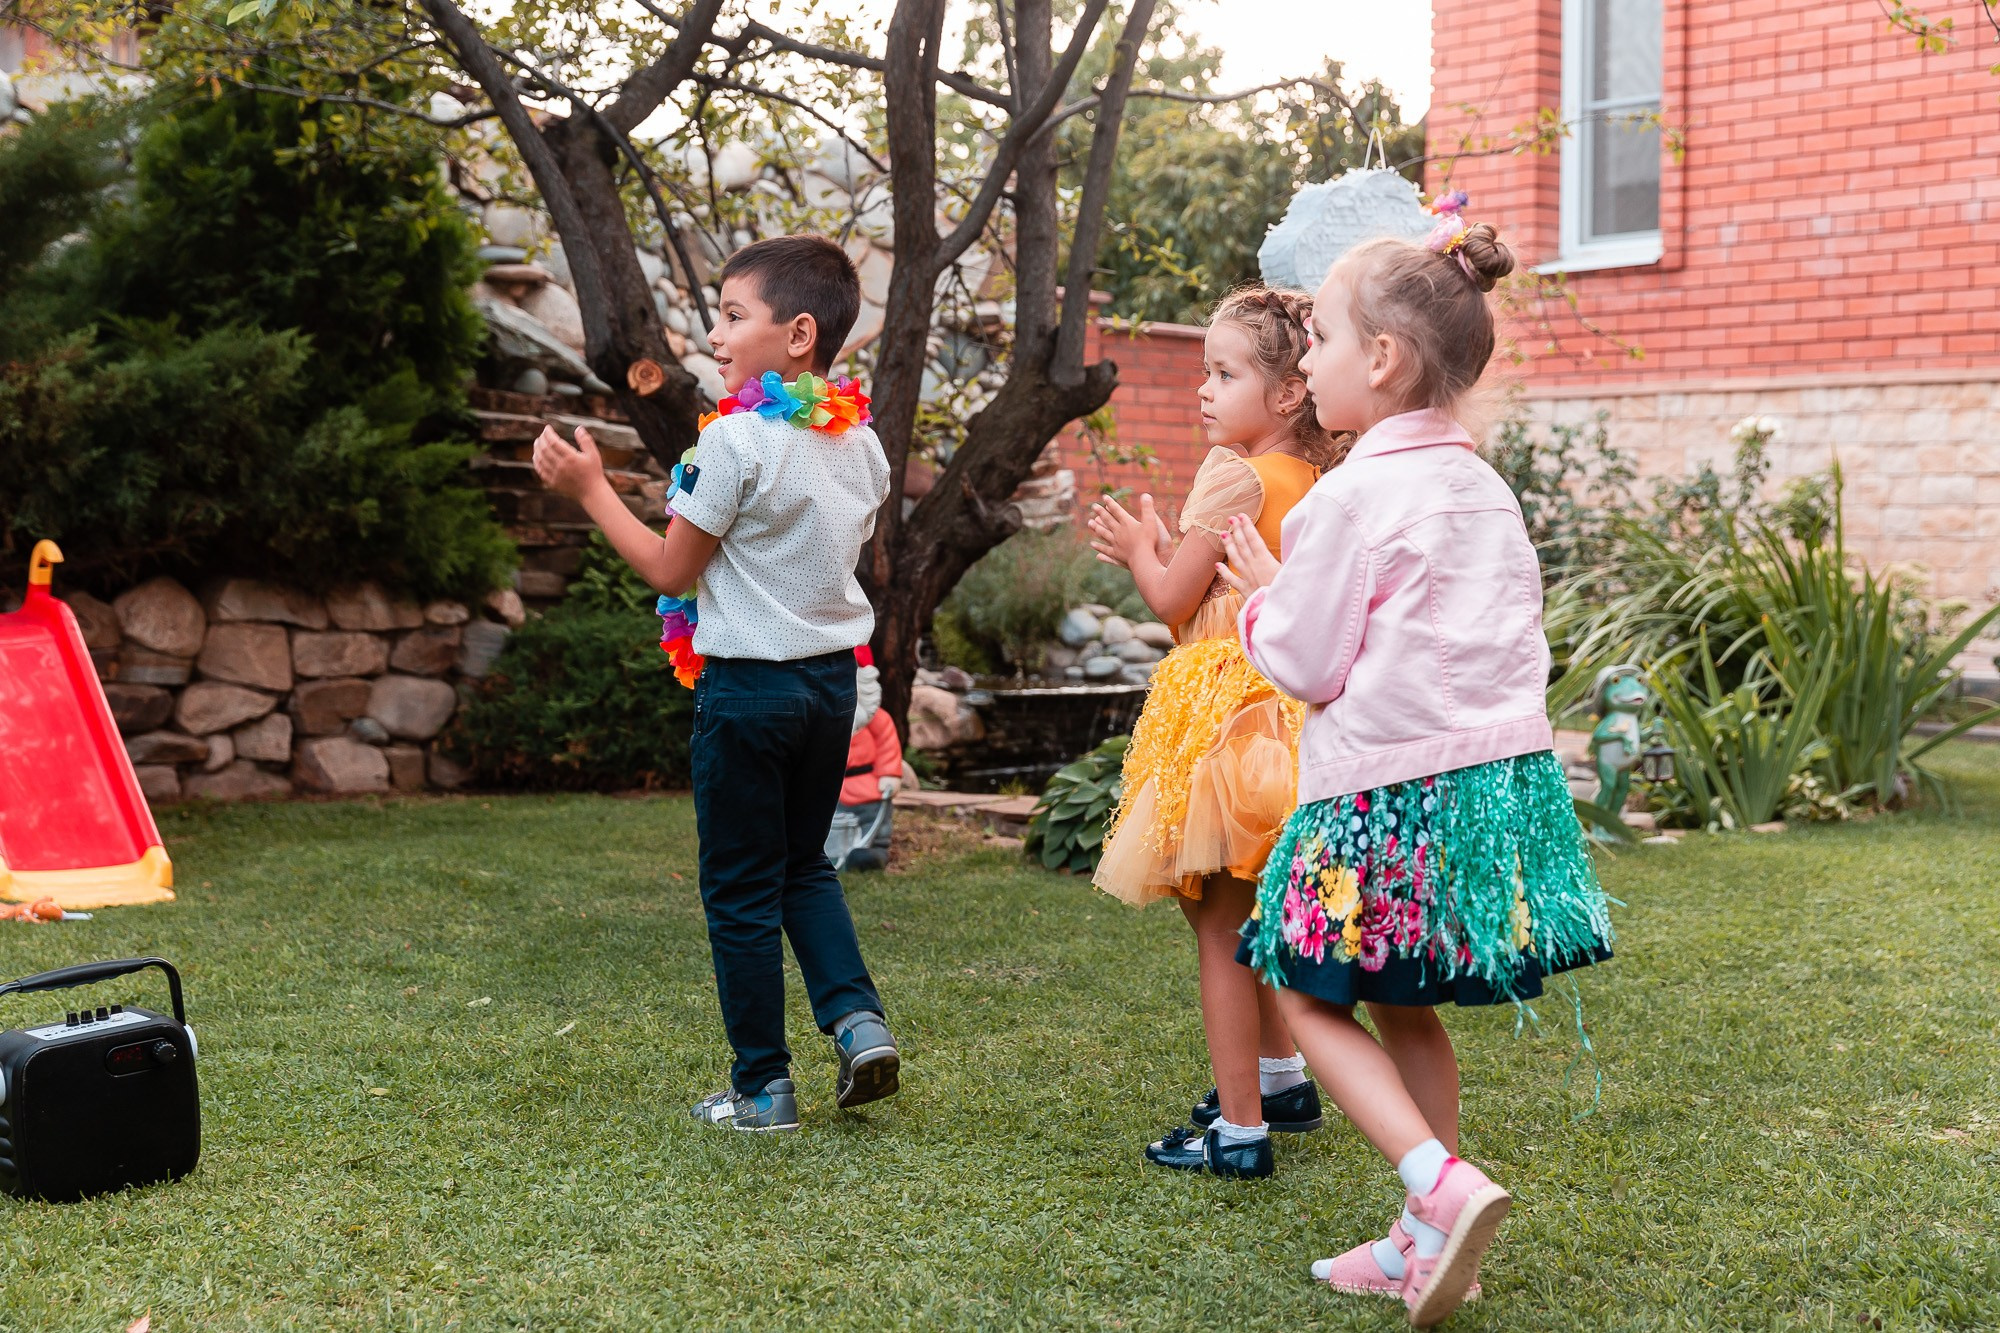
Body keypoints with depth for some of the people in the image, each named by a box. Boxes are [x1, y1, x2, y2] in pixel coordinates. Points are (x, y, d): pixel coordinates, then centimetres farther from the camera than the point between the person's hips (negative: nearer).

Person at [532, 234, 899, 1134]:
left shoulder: (737, 440, -18)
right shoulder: (861, 443, 4)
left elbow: (669, 569, -13)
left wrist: (589, 489, -4)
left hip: (747, 686, -7)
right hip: (832, 678, 7)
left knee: (741, 890, 5)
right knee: (804, 864, 23)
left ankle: (763, 1087, 11)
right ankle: (855, 1015, 6)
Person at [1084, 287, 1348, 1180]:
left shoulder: (1235, 475, -16)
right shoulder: (1310, 482, 9)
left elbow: (1176, 601, -11)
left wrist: (1138, 550, 8)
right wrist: (1158, 549, 18)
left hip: (1226, 710, -9)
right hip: (1283, 698, 9)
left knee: (1220, 929, -3)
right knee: (1247, 915, 23)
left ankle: (1239, 1128, 0)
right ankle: (1280, 1078, 35)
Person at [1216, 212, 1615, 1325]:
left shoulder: (1347, 500, -15)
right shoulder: (1488, 491, 9)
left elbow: (1307, 668, -11)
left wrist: (1264, 593, 8)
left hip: (1386, 796, -8)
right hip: (1503, 768, 8)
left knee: (1314, 997, 5)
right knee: (1408, 1007, 17)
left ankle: (1442, 1184, -11)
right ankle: (1428, 1239, 22)